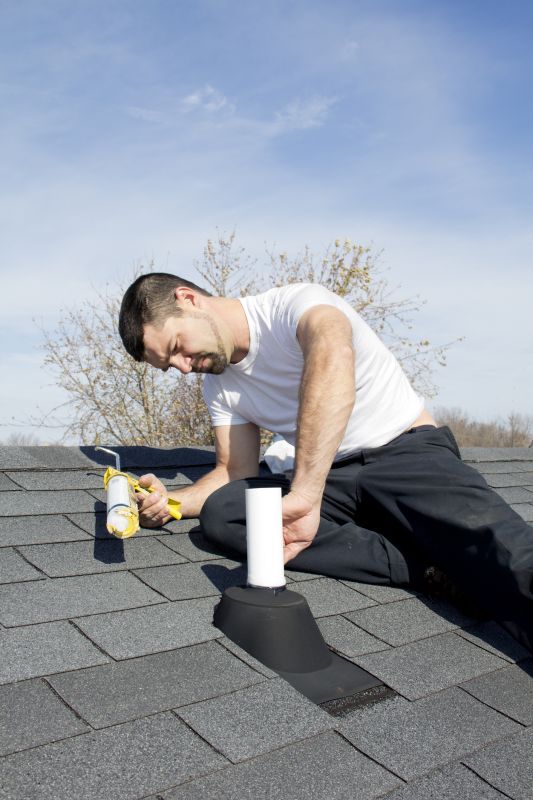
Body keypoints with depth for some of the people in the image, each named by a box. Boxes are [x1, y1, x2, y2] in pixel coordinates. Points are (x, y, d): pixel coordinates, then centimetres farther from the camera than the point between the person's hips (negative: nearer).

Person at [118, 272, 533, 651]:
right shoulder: (219, 385, 11)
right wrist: (172, 502, -9)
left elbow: (333, 353, -36)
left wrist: (304, 492, -46)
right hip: (329, 479, 7)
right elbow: (238, 473, 11)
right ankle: (423, 562, -25)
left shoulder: (294, 303, -13)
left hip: (409, 452, -6)